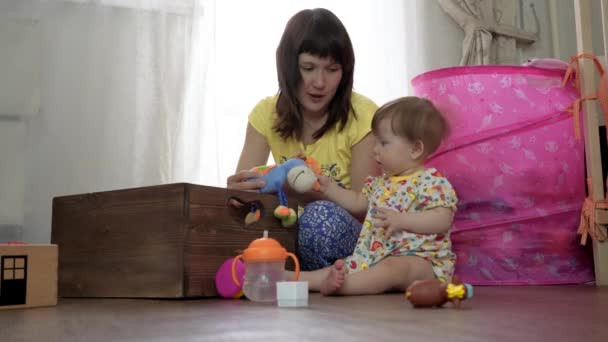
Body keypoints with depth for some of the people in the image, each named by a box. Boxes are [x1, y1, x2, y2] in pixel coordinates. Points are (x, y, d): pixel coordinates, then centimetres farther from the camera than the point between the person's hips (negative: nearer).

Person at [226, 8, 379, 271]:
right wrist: (239, 190, -33)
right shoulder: (267, 113, -1)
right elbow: (240, 187, -8)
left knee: (322, 216, -34)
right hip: (295, 230, 3)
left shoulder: (362, 116, -14)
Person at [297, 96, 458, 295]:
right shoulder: (382, 182, 18)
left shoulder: (431, 181, -9)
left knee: (393, 268, -37)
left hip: (420, 259, -9)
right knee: (346, 265, -6)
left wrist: (401, 220, -26)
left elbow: (443, 219, -20)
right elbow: (357, 202, 31)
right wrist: (328, 187, 22)